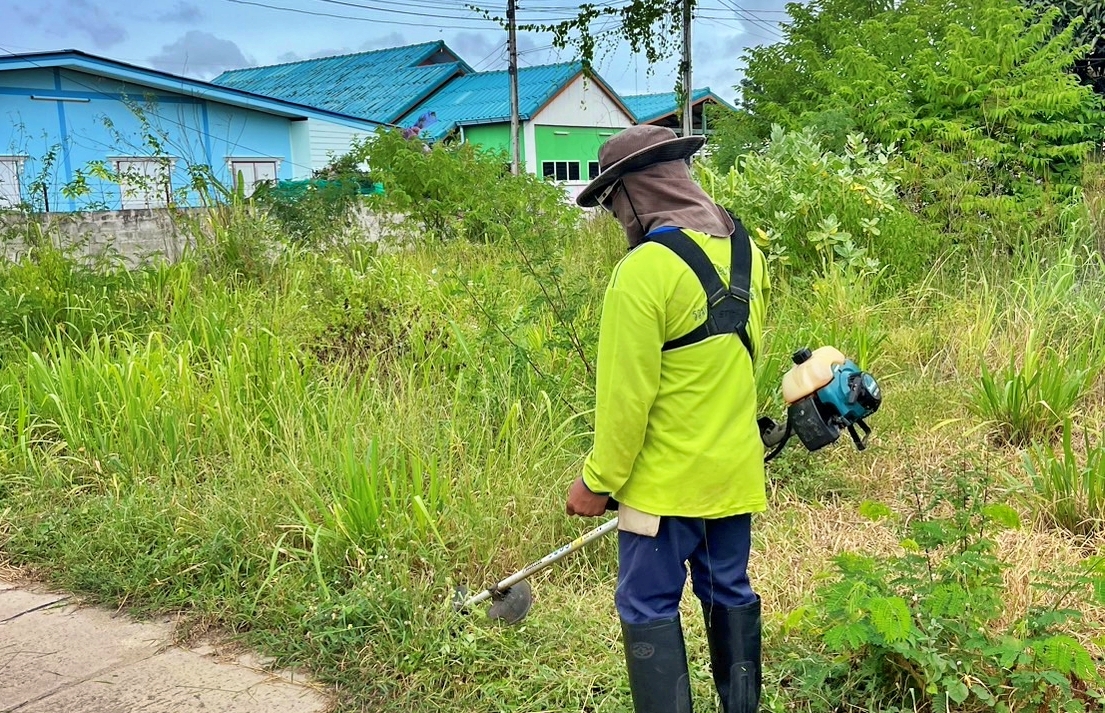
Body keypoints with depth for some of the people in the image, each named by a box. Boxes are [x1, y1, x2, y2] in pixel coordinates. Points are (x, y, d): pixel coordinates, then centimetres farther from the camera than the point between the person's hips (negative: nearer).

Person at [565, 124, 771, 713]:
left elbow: (627, 396, -20)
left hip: (668, 481, -8)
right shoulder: (746, 250, 3)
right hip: (737, 471, 8)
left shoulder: (644, 270, -22)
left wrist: (598, 481, -9)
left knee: (648, 609, 5)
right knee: (730, 594, 20)